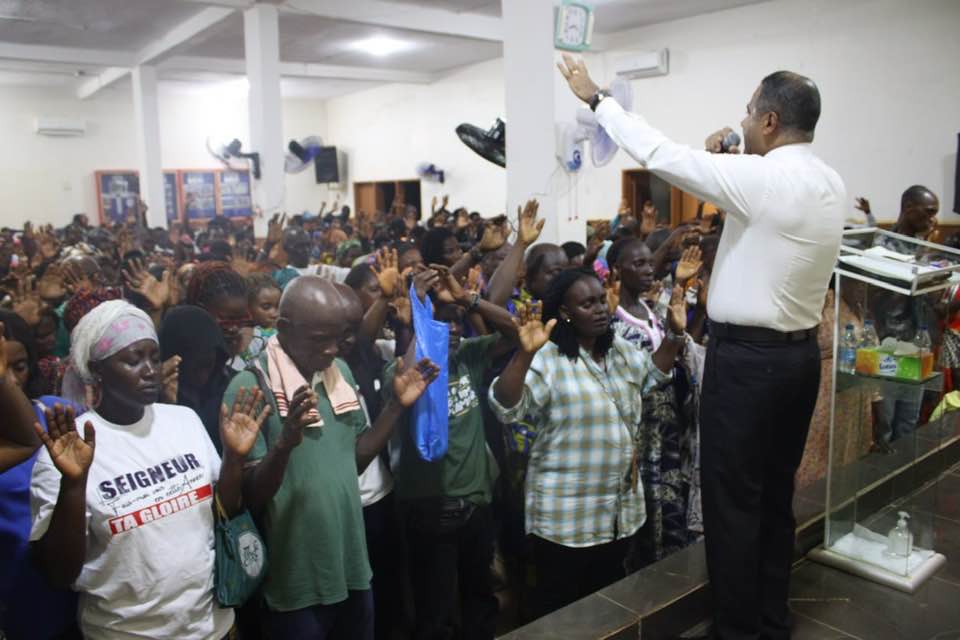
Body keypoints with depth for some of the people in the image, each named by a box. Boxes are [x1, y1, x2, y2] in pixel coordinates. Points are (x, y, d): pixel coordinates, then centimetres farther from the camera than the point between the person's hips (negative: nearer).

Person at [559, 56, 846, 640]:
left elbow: (660, 154, -15)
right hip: (801, 352, 9)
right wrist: (726, 159, 13)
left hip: (748, 357, -8)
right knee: (776, 496, 17)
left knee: (733, 500, 4)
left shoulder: (763, 179, -18)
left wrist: (597, 98, -4)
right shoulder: (830, 184, 7)